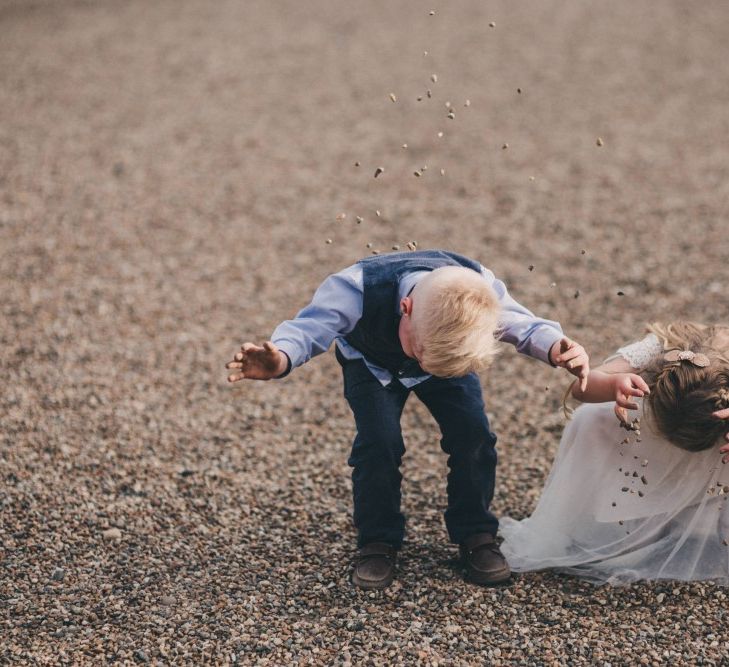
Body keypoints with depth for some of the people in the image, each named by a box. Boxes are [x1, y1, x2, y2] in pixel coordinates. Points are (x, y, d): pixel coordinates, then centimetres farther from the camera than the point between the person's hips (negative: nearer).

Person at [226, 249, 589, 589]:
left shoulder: (482, 292, -38)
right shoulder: (358, 289, -46)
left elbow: (525, 326, -23)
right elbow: (307, 329, -42)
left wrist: (555, 348, -46)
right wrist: (280, 359, -65)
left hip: (453, 355, 2)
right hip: (371, 362, -1)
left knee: (473, 434, -16)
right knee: (378, 440, -21)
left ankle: (475, 534, 6)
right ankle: (378, 541, 1)